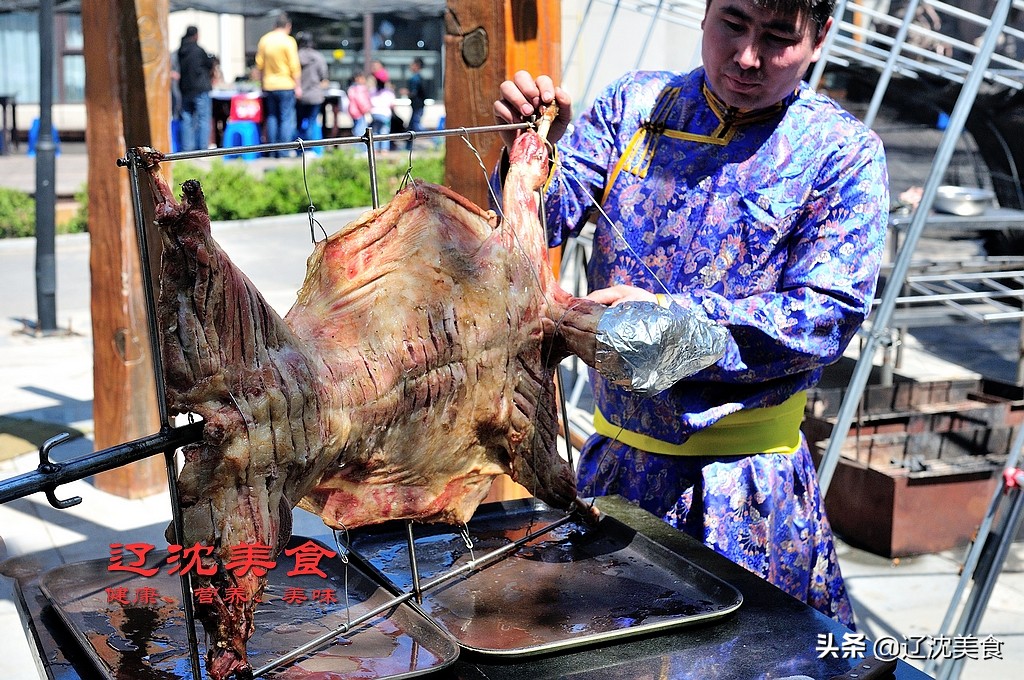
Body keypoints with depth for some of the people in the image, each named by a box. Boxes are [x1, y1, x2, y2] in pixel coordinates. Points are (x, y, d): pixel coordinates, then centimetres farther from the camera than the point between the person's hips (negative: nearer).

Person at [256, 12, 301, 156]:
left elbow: (259, 64, 8)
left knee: (271, 118, 12)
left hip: (269, 86, 5)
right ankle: (284, 151, -4)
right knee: (286, 119, -1)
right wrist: (298, 86, -5)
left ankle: (272, 151, 12)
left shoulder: (264, 40, 5)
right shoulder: (288, 41, -9)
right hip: (286, 85, -5)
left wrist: (262, 83, 17)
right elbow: (294, 66, -11)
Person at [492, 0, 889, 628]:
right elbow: (549, 218, -4)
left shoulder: (841, 152, -7)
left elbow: (826, 317, -15)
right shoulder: (636, 104, 3)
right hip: (616, 459, 4)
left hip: (743, 479, -3)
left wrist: (669, 317, -26)